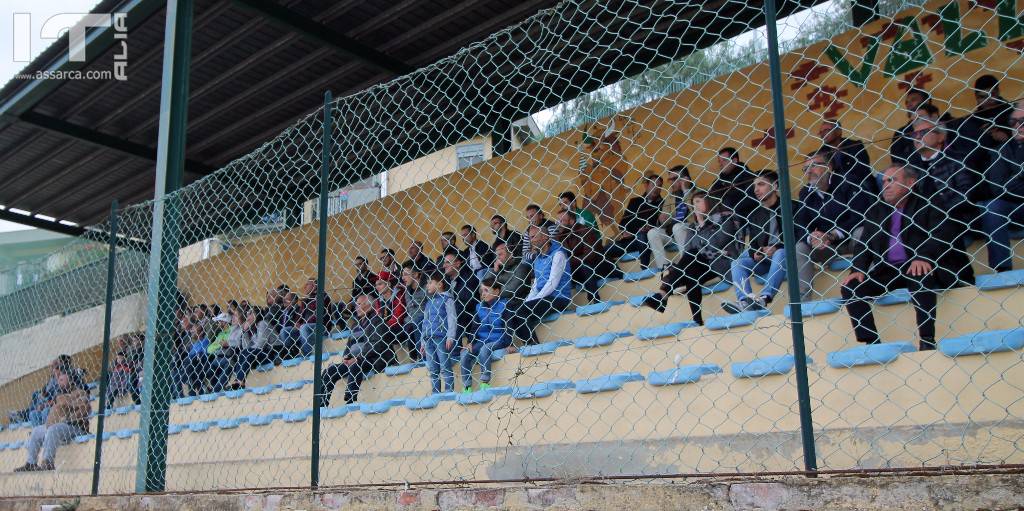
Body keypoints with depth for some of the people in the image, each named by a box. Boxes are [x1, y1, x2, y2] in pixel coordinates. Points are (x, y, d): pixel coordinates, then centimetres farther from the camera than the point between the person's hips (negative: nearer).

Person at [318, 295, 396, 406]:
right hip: (354, 362, 8)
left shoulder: (376, 320, 0)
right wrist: (345, 357, -1)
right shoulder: (358, 324, 23)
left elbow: (377, 345, -13)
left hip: (374, 361, -8)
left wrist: (357, 359, -19)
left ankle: (350, 403, -45)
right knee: (330, 371, -7)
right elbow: (350, 343, 22)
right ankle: (321, 405, -10)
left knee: (355, 367, -37)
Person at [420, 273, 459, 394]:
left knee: (445, 368, -8)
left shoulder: (446, 299, 1)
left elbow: (452, 318, -6)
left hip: (441, 338, -7)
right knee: (432, 370, 6)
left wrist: (450, 337, -15)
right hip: (428, 339, 7)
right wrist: (423, 341, 18)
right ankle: (435, 394, 8)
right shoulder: (429, 302, 22)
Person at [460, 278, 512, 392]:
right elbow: (475, 327, 10)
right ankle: (467, 387, -14)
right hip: (483, 341, 5)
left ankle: (485, 383, -30)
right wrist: (470, 342, -5)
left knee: (484, 349, -35)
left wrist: (509, 344, -24)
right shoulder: (479, 307, 10)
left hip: (499, 340, -5)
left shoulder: (503, 305, -5)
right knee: (465, 354, -18)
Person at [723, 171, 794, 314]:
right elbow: (752, 242, 15)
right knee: (737, 263, -16)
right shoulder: (755, 214, 16)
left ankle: (764, 298, -54)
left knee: (780, 254, -37)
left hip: (785, 254, -5)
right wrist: (754, 254, -8)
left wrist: (777, 248, -21)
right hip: (763, 259, 5)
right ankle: (745, 303, -40)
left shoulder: (789, 207, 1)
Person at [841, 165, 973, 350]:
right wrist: (857, 269, -7)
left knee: (917, 277, -39)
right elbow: (865, 245, 14)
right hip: (887, 270, 5)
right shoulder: (876, 211, 20)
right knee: (850, 287, -17)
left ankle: (927, 342, -35)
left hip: (919, 267, -5)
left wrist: (924, 256, -28)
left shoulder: (926, 202, 6)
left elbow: (944, 232, -9)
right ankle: (872, 344, -20)